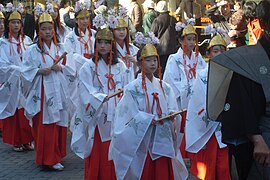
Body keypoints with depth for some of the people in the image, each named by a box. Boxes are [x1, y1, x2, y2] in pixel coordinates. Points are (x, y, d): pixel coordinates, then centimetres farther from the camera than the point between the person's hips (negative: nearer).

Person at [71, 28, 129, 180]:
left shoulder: (120, 66, 9)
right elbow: (86, 93, -12)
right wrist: (103, 98, -26)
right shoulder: (89, 67, -2)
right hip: (97, 119, -3)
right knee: (97, 157, -1)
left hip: (116, 117, 3)